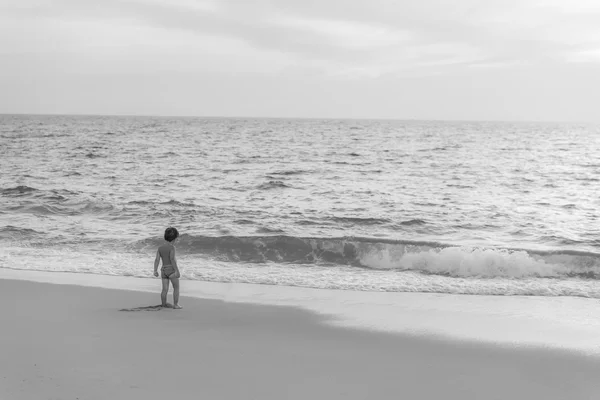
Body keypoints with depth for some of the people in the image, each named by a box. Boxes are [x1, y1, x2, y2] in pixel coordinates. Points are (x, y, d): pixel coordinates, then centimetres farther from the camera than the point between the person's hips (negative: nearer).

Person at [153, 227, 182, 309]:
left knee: (165, 289, 8)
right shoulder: (172, 247, -11)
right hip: (172, 269, -6)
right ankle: (176, 304, 5)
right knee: (176, 288, 7)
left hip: (164, 270, 6)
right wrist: (177, 271, -22)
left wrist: (155, 271, -2)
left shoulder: (160, 247, 8)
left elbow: (157, 259, 1)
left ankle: (164, 304, 11)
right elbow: (172, 259, -21)